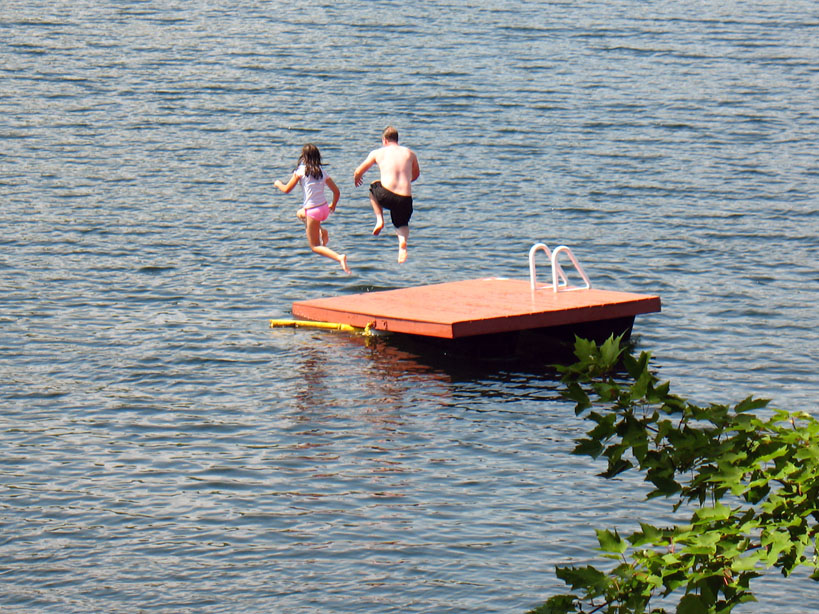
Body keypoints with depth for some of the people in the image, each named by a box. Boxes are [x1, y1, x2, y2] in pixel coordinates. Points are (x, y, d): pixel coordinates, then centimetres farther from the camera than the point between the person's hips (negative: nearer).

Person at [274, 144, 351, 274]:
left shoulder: (301, 171, -8)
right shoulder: (322, 172, 6)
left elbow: (287, 190, -3)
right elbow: (337, 192, 7)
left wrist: (278, 184, 19)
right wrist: (333, 205, 26)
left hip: (313, 211, -6)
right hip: (325, 209, 6)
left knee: (315, 246, 4)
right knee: (300, 214, 36)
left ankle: (339, 257, -22)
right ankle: (322, 232, 14)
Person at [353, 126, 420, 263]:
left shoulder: (378, 153, 9)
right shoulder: (410, 154, 15)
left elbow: (358, 172, 19)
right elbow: (416, 174, 33)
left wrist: (356, 179, 43)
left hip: (386, 196, -2)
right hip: (405, 199, 2)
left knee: (373, 187, 32)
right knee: (401, 223, 28)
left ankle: (379, 220, 18)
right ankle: (403, 242, -6)